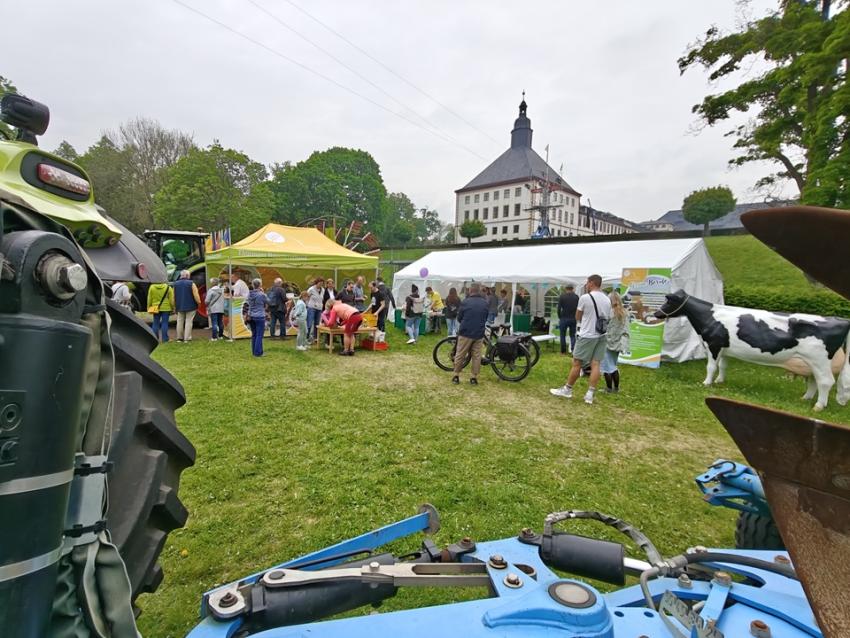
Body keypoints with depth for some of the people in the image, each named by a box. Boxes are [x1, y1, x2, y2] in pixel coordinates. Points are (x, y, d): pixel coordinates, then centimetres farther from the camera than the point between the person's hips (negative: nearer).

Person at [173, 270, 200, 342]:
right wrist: (199, 302, -1)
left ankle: (179, 338, 18)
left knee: (180, 322, 12)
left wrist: (175, 306, 17)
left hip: (180, 307, 5)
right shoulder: (191, 283, -9)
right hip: (190, 306, -4)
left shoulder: (175, 284, 6)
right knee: (188, 322, -2)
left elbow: (174, 296, 10)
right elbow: (196, 295, -14)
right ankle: (187, 338, -4)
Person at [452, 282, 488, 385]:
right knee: (476, 356, 9)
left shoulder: (465, 302, -8)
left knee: (460, 355, 7)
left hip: (466, 332, -3)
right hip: (479, 334, 3)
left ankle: (456, 376, 13)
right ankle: (474, 377, 11)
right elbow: (486, 318, 13)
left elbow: (459, 318, 1)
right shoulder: (485, 303, 3)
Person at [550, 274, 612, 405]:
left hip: (587, 335, -6)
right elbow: (607, 318, 17)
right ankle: (590, 394, 3)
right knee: (595, 364, 3)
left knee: (577, 363, 3)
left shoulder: (585, 297, -11)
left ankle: (567, 389, 12)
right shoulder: (607, 300, 9)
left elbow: (577, 317, -1)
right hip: (601, 335, 6)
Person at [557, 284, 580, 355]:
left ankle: (563, 351, 13)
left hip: (564, 318, -2)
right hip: (573, 319, 2)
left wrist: (559, 317, 5)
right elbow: (578, 308, 2)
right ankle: (573, 350, -6)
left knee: (563, 336, 9)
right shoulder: (576, 297, 2)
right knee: (572, 335, 11)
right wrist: (576, 317, 13)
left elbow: (559, 308, -7)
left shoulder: (562, 296, -4)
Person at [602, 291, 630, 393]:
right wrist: (623, 344, 9)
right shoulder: (624, 313, 3)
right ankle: (616, 387, 22)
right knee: (613, 366, 18)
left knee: (607, 366, 4)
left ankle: (609, 388, 9)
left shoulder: (609, 312, -16)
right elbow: (625, 330, 5)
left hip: (608, 342, -7)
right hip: (617, 343, 7)